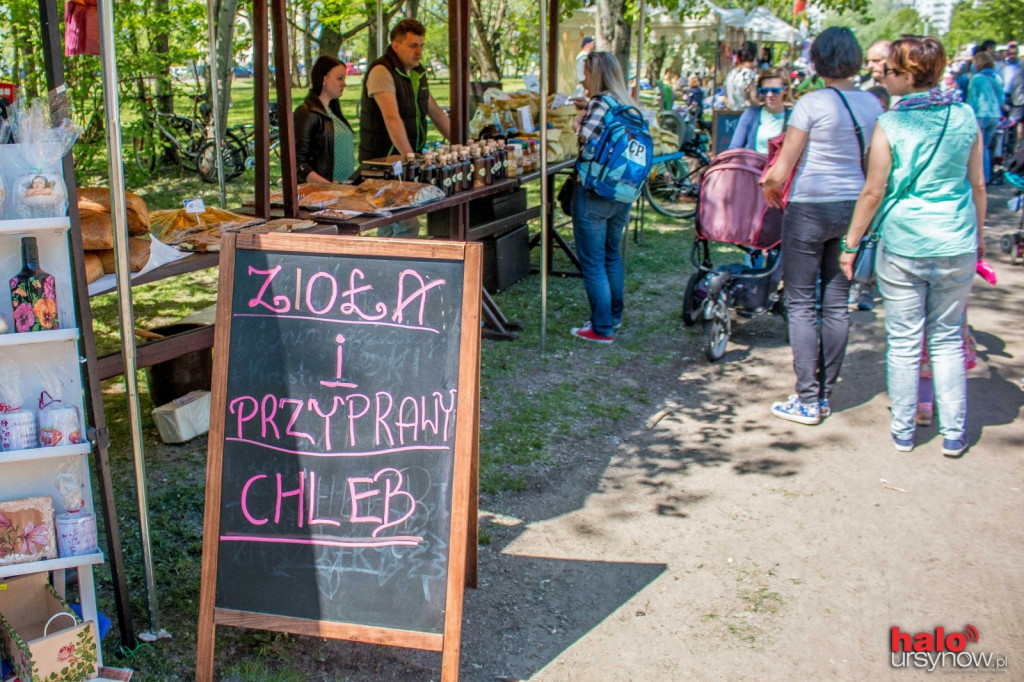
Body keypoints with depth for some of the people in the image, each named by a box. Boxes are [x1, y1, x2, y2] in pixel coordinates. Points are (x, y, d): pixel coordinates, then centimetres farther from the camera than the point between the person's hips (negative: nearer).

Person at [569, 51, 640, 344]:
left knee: (593, 262, 1)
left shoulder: (601, 102, -15)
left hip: (594, 194, -8)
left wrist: (578, 127, -4)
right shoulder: (629, 105, 9)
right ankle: (614, 315, 34)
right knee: (612, 254, 22)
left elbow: (590, 147, -23)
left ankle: (602, 328, 5)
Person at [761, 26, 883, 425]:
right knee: (837, 305, 11)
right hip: (853, 209, 6)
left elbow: (780, 172, -13)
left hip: (810, 210, -6)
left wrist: (770, 187, 7)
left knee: (801, 305, 2)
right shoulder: (873, 104, 4)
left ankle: (807, 402, 3)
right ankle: (825, 395, 20)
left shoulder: (811, 104, -13)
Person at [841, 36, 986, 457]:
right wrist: (977, 236, 20)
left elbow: (873, 193, -7)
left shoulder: (891, 125, -10)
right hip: (956, 246, 3)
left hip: (903, 245, -3)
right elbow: (978, 185, 8)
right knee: (947, 340, 13)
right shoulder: (965, 116, 1)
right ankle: (953, 433, 16)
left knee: (904, 341, 8)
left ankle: (903, 430, 17)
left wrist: (851, 243, 3)